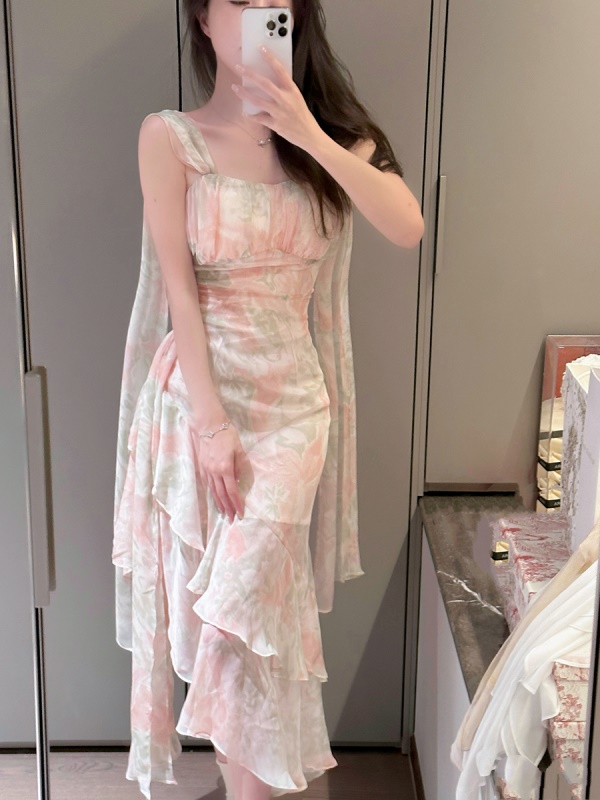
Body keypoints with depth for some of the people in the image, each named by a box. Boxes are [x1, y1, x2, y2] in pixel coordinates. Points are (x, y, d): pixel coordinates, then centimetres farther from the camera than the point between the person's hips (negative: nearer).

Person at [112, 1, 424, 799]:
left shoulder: (330, 130, 5)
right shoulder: (170, 136, -3)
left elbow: (408, 228, -11)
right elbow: (179, 286, -9)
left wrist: (311, 136, -20)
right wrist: (212, 422, -14)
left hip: (293, 399, 2)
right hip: (197, 391, -1)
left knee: (252, 605, 3)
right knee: (205, 604, 8)